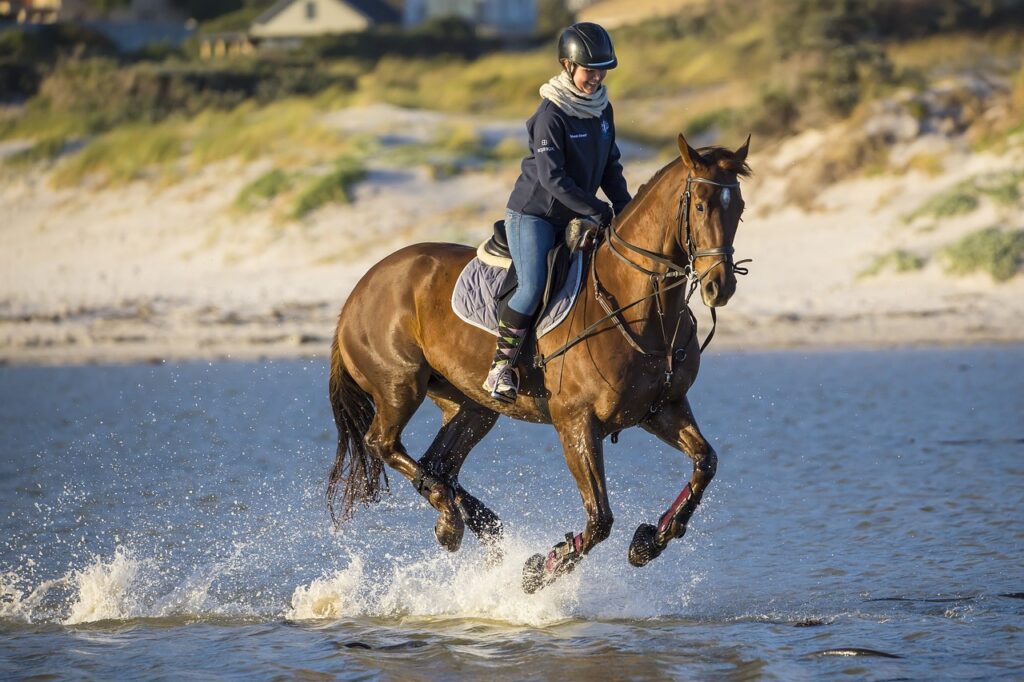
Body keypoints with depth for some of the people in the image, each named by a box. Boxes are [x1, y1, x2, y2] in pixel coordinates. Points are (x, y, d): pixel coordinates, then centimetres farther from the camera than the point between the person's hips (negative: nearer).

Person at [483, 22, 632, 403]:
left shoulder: (602, 109, 4)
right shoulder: (551, 114, -19)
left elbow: (610, 165, 13)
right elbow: (552, 177, -24)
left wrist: (625, 207, -3)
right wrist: (599, 211, -24)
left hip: (574, 217, 8)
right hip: (533, 214, -8)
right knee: (534, 286, -23)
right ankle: (501, 367, -15)